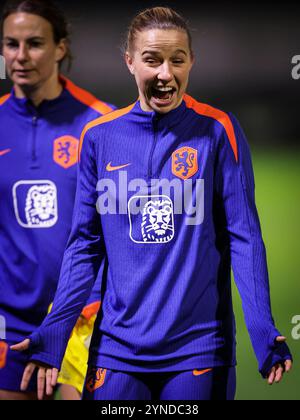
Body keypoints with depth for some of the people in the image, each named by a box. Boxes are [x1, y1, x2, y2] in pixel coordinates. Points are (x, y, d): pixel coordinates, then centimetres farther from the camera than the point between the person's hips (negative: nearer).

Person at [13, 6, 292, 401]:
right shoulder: (99, 136, 3)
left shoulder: (217, 131, -3)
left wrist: (262, 327, -17)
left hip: (198, 348, -2)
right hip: (117, 348, 2)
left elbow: (244, 237, -5)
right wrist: (56, 328, -4)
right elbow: (85, 244, 6)